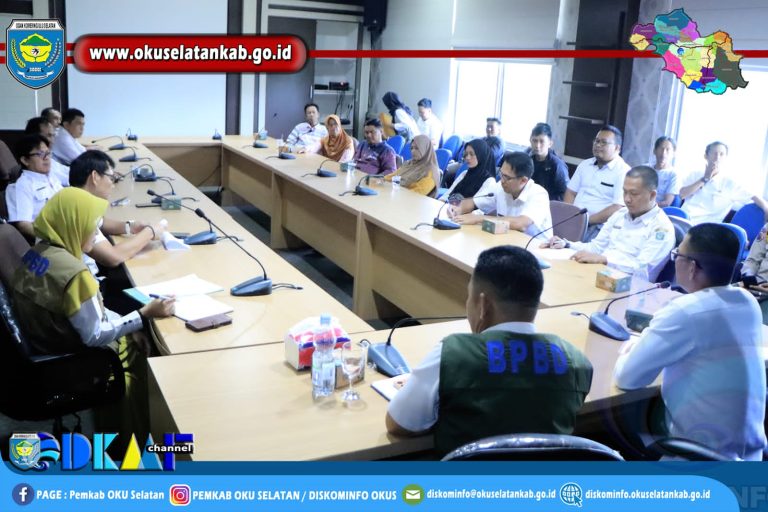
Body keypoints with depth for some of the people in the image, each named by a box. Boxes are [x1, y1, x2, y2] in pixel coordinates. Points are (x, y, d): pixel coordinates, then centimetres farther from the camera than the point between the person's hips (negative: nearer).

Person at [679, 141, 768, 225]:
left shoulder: (729, 183, 8)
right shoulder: (695, 175, 15)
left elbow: (755, 198, 8)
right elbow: (682, 195, 0)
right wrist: (704, 179, 0)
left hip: (705, 226, -2)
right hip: (684, 220, 2)